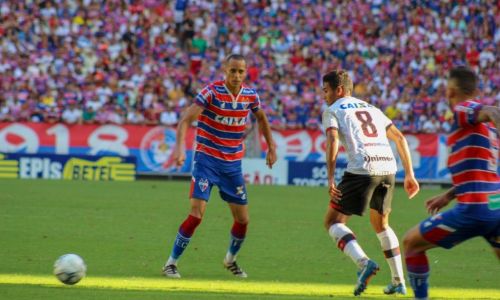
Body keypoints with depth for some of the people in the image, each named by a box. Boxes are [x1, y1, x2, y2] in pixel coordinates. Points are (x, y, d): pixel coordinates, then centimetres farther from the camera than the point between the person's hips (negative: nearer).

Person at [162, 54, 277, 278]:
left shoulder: (250, 95, 0)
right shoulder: (211, 92, -16)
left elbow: (261, 118, 22)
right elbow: (186, 119, -24)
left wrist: (271, 146, 18)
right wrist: (179, 146, -39)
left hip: (233, 164, 5)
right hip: (206, 160, -5)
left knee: (243, 219, 5)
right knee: (197, 213, -17)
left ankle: (230, 260, 32)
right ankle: (171, 262, -4)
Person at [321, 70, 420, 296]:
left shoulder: (332, 111, 11)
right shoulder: (371, 109, 28)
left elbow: (333, 141, -7)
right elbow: (400, 138, 23)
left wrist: (330, 179, -13)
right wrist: (409, 174, 23)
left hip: (362, 169, -6)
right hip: (388, 166, 6)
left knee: (333, 221, 3)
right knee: (380, 223, 25)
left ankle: (364, 263, -21)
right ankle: (399, 282, 18)